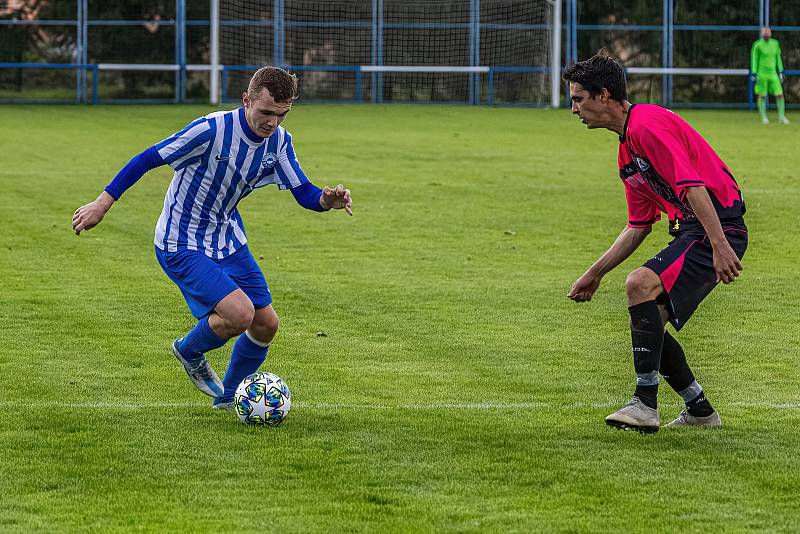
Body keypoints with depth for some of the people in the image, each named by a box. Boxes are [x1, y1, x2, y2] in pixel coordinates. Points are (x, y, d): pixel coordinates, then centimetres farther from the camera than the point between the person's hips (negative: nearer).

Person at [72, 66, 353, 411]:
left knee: (266, 324, 4)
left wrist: (328, 200, -25)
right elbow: (149, 159, -19)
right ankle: (189, 351, 10)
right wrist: (104, 202, -17)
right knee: (240, 314, -23)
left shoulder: (278, 141, -5)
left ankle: (228, 397, 30)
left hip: (228, 239, 7)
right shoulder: (212, 130, -26)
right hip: (181, 246, -7)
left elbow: (304, 193, -1)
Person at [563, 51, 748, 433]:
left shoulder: (647, 126, -14)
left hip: (718, 226, -11)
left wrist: (720, 245, -31)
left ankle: (645, 405, -28)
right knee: (645, 320, 10)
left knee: (641, 284, -26)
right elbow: (639, 226, 24)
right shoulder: (627, 148, 19)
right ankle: (699, 411, 20)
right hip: (691, 230, 11)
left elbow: (693, 185, -24)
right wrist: (595, 273, 22)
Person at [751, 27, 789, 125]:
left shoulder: (775, 43, 6)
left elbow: (778, 58, 13)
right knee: (762, 96, 2)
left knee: (780, 95, -2)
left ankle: (781, 117, 8)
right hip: (762, 73, -4)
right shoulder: (757, 45, -8)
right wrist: (753, 74, -9)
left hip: (773, 73, 4)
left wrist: (781, 72, 11)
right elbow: (754, 60, -5)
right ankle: (763, 117, 14)